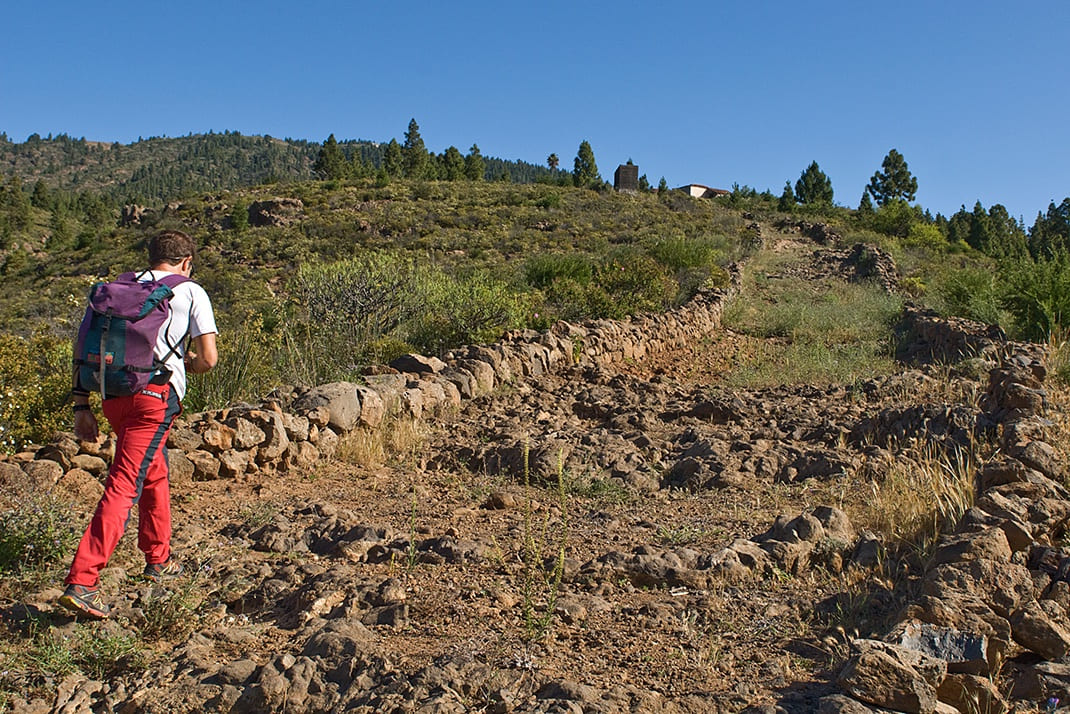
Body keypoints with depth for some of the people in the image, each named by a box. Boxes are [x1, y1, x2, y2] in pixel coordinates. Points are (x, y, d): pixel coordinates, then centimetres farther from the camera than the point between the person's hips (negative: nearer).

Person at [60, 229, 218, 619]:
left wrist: (81, 404, 14)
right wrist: (188, 364, 21)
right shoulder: (191, 292, 5)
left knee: (154, 472, 23)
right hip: (155, 395, -6)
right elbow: (208, 358, -2)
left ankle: (158, 559, 36)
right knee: (124, 485, -7)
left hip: (114, 393, 6)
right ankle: (82, 583, -13)